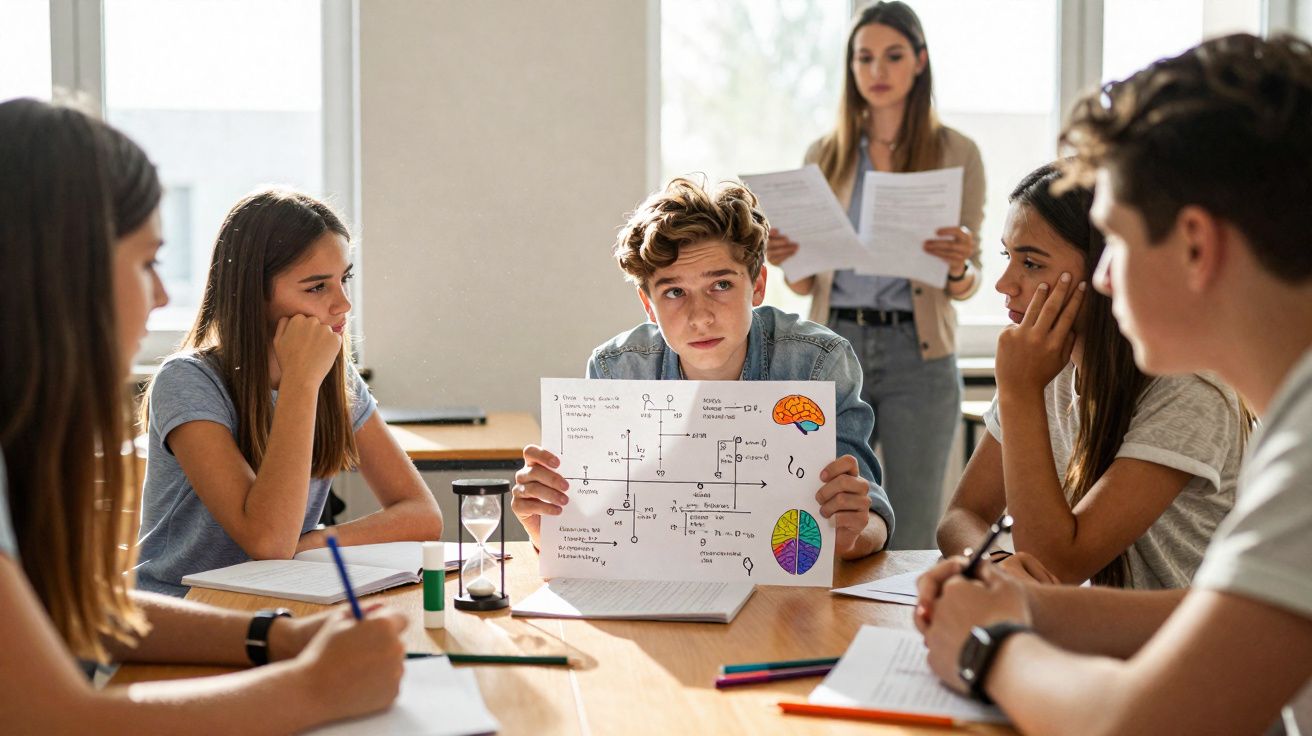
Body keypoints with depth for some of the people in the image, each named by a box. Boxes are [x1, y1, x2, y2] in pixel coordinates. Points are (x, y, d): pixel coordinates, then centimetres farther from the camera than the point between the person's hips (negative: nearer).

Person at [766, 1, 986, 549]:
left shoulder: (956, 153, 3)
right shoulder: (825, 154, 10)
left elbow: (967, 285, 2)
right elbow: (806, 284, 12)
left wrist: (959, 268, -21)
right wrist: (785, 261, -10)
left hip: (917, 355, -2)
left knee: (911, 539, -1)